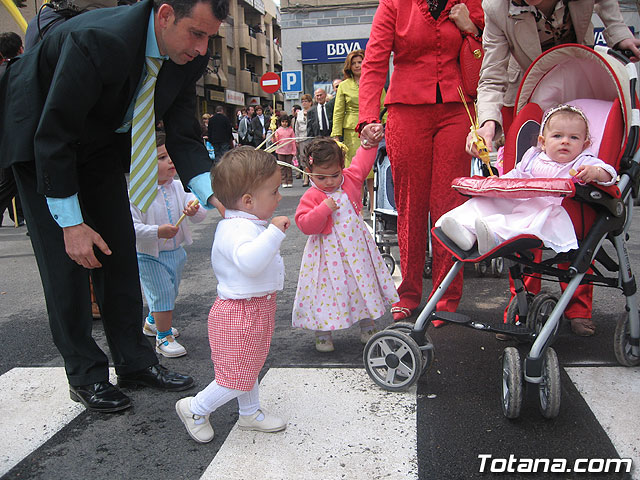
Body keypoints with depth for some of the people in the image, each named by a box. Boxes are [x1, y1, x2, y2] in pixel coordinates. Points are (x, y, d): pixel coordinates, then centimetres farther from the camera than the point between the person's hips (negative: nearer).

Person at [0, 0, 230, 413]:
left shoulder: (189, 56, -16)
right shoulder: (96, 40, -37)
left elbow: (183, 134, -9)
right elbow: (53, 136, -30)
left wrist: (213, 195, -25)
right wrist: (71, 223, -28)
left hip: (102, 141, 6)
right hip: (39, 136, -6)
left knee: (119, 248, 3)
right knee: (65, 257, -8)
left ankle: (134, 362, 15)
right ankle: (85, 375, 7)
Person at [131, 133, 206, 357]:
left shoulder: (178, 187, -4)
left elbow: (200, 216, -7)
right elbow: (131, 227, -27)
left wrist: (194, 211, -30)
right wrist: (157, 232, -39)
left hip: (176, 252, 7)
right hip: (149, 256, -6)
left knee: (170, 294, 22)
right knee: (163, 294, -4)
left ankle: (152, 322, 48)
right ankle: (163, 337, 16)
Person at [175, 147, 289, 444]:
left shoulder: (243, 224, 8)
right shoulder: (238, 229, -27)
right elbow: (249, 261, -47)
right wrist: (274, 232, -46)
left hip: (255, 308, 11)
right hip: (240, 314, -11)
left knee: (249, 367, 23)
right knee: (237, 377, 2)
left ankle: (250, 413, 40)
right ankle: (195, 409, 22)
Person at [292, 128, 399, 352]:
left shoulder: (351, 179, -1)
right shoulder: (311, 197, -14)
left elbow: (362, 161, 15)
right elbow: (305, 225, -21)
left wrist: (371, 142, 7)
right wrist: (324, 208, -29)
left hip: (356, 248, 5)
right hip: (328, 253, -4)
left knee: (364, 282, 14)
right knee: (327, 288, 1)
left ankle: (367, 327, 33)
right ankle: (323, 333, 20)